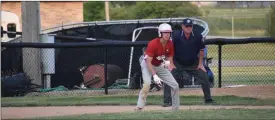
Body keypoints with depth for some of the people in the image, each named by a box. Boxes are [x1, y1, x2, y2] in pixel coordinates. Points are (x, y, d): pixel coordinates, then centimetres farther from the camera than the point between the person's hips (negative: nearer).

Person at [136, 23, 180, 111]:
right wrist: (154, 76, -38)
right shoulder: (153, 44, -29)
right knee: (147, 83, -32)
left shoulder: (170, 44, -11)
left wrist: (169, 62, -26)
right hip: (148, 65, -6)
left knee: (175, 85, 1)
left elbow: (170, 58, 0)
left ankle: (176, 109, 17)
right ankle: (139, 107, -32)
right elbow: (148, 62, -30)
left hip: (160, 66, 6)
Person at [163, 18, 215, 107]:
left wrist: (200, 64, 3)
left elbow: (201, 50, 3)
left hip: (193, 64, 2)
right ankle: (167, 101, -11)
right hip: (177, 63, -2)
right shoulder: (176, 36, -19)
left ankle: (208, 99, 18)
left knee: (205, 79, -1)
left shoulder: (198, 36, -12)